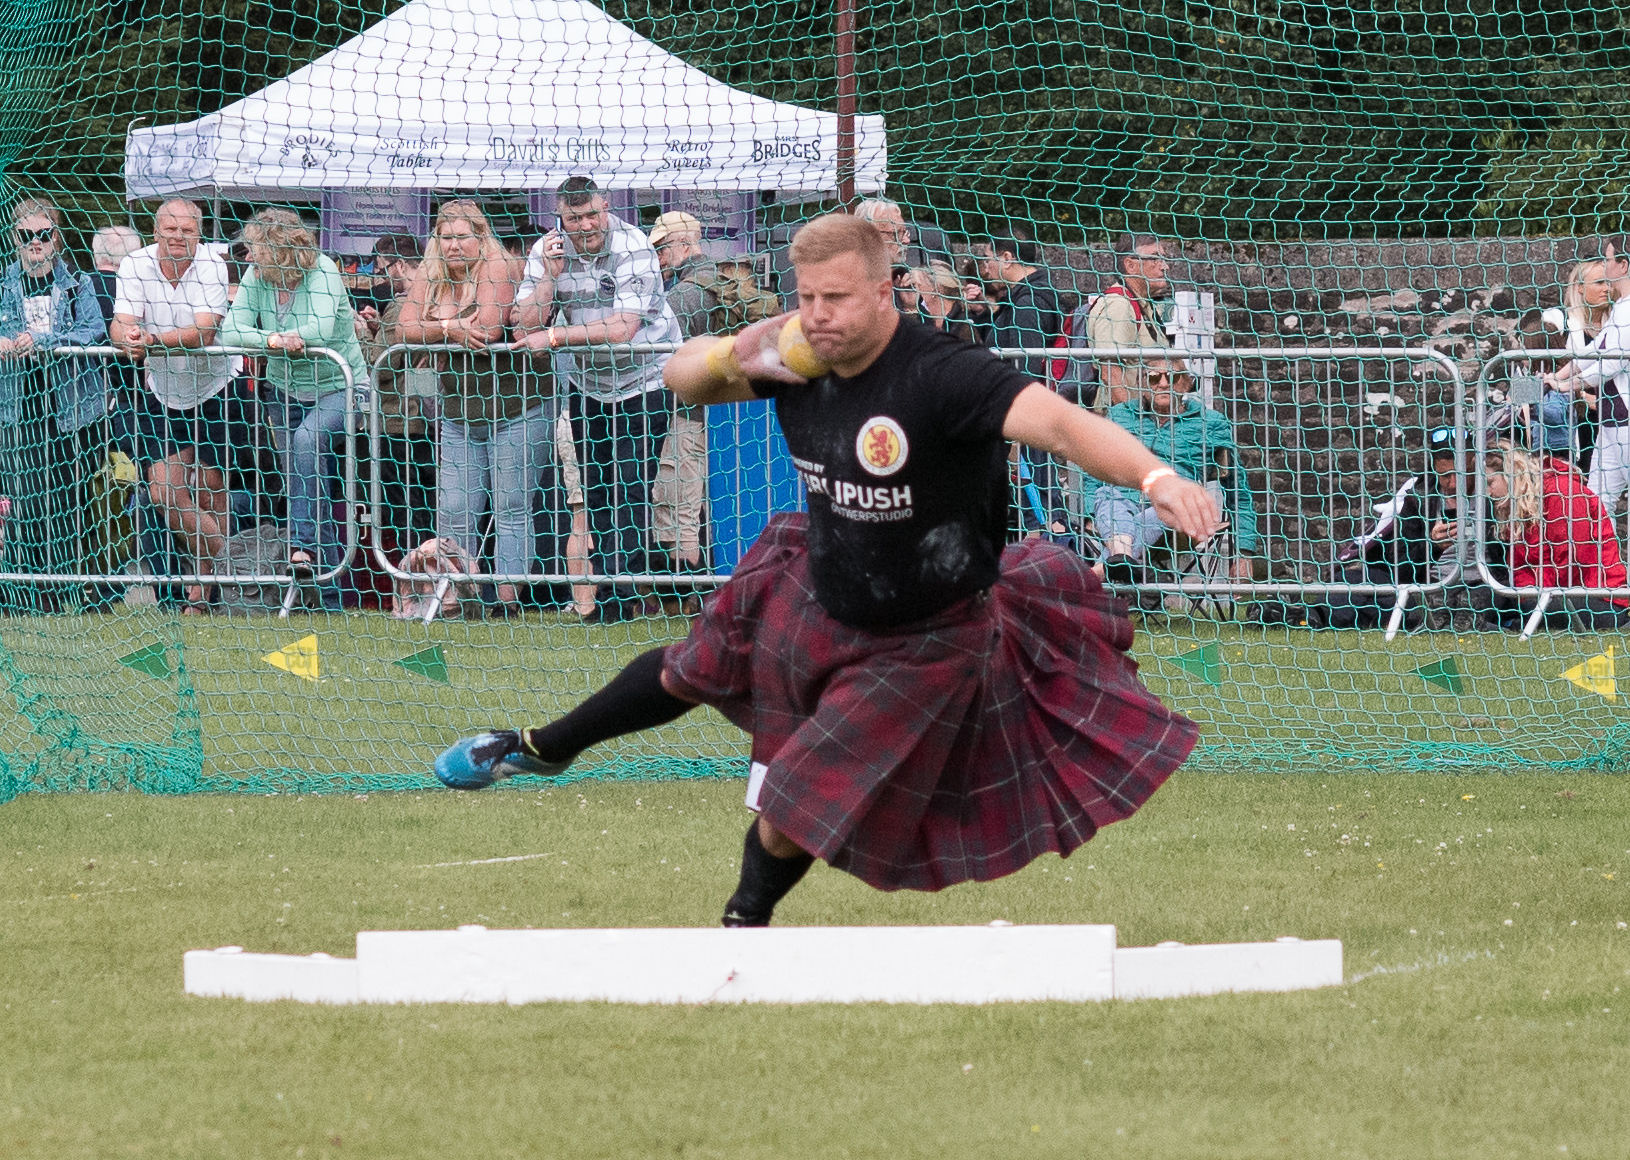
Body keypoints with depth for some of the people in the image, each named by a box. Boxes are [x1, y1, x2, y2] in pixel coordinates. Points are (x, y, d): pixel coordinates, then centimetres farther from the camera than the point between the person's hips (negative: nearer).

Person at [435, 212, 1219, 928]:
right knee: (688, 672, 28)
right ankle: (542, 749, 56)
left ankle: (743, 926, 36)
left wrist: (1155, 477, -68)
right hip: (811, 600, 6)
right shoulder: (796, 361, -16)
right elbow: (681, 378, 1)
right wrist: (733, 354, -23)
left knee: (794, 815, 1)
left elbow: (1056, 420, -51)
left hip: (920, 644, -6)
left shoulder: (940, 375, -37)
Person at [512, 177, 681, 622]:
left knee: (630, 486, -12)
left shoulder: (632, 249, -18)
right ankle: (620, 593, 11)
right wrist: (550, 274, -21)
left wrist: (554, 336, -24)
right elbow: (524, 327, -9)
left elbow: (622, 328, -25)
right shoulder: (548, 251, -4)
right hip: (585, 382, 5)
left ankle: (619, 593, -12)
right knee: (595, 491, 5)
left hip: (643, 380, -5)